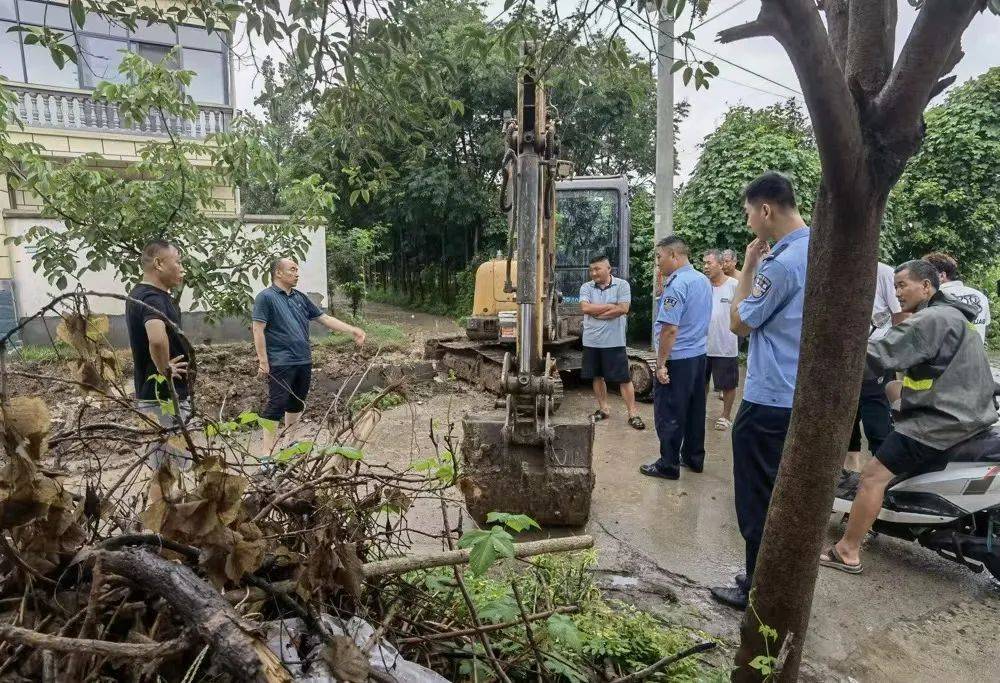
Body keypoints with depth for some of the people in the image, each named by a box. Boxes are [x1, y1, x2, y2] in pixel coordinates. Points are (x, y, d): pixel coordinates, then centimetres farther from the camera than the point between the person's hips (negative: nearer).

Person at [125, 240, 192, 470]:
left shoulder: (141, 293, 9)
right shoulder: (153, 298, -23)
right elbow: (157, 339, -43)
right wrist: (165, 369, -25)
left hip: (154, 394, 10)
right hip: (164, 396, -10)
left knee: (161, 467, 20)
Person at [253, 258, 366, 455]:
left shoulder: (300, 297, 14)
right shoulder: (266, 297, -6)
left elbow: (324, 318, 15)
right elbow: (258, 330, -10)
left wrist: (352, 330, 9)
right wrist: (263, 360, -14)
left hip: (304, 361, 7)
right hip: (281, 363, -7)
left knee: (296, 403, 16)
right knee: (276, 405, -5)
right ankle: (268, 450, 1)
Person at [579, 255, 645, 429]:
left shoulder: (622, 285, -4)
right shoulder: (586, 287, 4)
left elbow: (623, 309, -15)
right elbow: (585, 307, -12)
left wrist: (595, 312, -10)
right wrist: (610, 306, -12)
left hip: (614, 341, -3)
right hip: (591, 341, 4)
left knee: (624, 378, 0)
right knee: (597, 376, 13)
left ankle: (633, 413, 7)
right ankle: (604, 408, 27)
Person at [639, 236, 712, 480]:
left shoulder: (676, 284, -20)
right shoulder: (704, 280, 8)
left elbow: (670, 329, -23)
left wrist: (661, 363, -19)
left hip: (677, 359, -9)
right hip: (700, 353, 9)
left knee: (669, 414, 2)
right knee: (694, 410, 17)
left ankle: (669, 465, 11)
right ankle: (694, 457, 29)